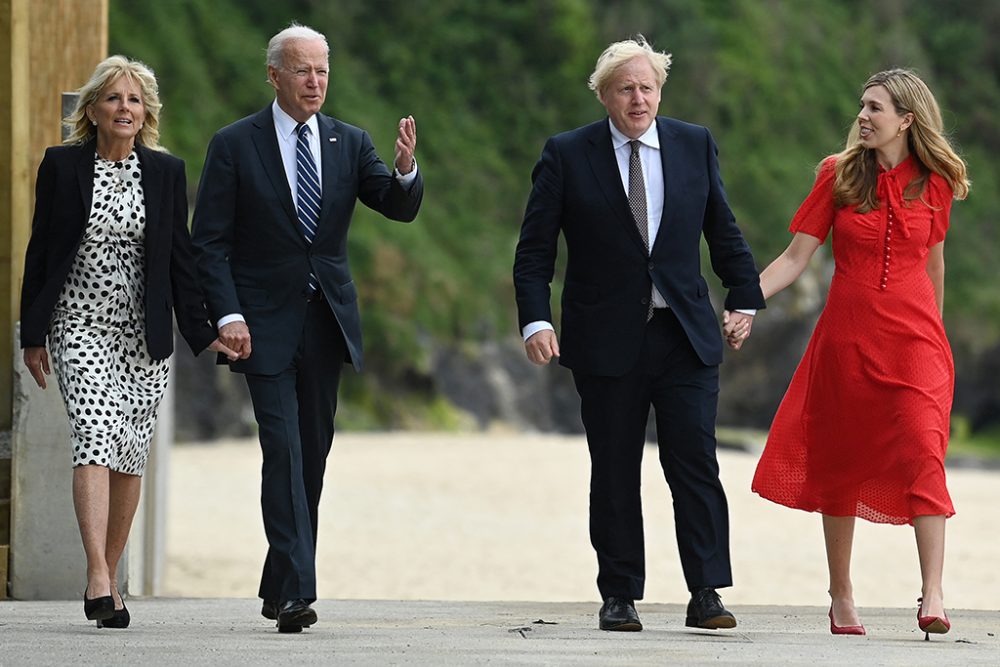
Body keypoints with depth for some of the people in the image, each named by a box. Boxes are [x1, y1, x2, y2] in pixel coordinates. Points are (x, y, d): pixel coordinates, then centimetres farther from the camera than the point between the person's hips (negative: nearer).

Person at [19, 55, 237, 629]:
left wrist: (201, 332, 2)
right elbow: (40, 252, 3)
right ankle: (99, 580, -31)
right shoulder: (62, 166, 0)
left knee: (131, 456, 6)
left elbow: (181, 256, 8)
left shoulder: (167, 172, 5)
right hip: (81, 325, -3)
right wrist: (33, 335, 3)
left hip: (145, 333, 3)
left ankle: (110, 576, 19)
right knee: (96, 435, -20)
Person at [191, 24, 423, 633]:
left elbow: (400, 209, -1)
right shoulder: (235, 145, -3)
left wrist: (406, 170, -23)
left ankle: (279, 587, 19)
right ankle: (295, 592, -19)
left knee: (313, 456, 9)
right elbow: (210, 240, -4)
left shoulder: (350, 143, 8)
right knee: (284, 451, -14)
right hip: (265, 324, -5)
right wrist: (228, 314, -15)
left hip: (328, 320, 5)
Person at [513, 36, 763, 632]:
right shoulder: (567, 155, 0)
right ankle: (619, 597, 11)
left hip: (686, 337, 1)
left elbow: (723, 231, 16)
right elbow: (535, 249, 0)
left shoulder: (696, 146, 7)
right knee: (614, 474, 4)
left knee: (696, 464, -7)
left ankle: (707, 593, -6)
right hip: (607, 342, -1)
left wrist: (745, 299, 11)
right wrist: (535, 320, -11)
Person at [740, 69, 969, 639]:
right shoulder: (839, 176, 2)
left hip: (912, 337, -1)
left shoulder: (934, 183, 4)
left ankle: (933, 595, -19)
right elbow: (795, 258, 0)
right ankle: (842, 597, 18)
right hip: (847, 335, 1)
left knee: (922, 452, -17)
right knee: (839, 462, 6)